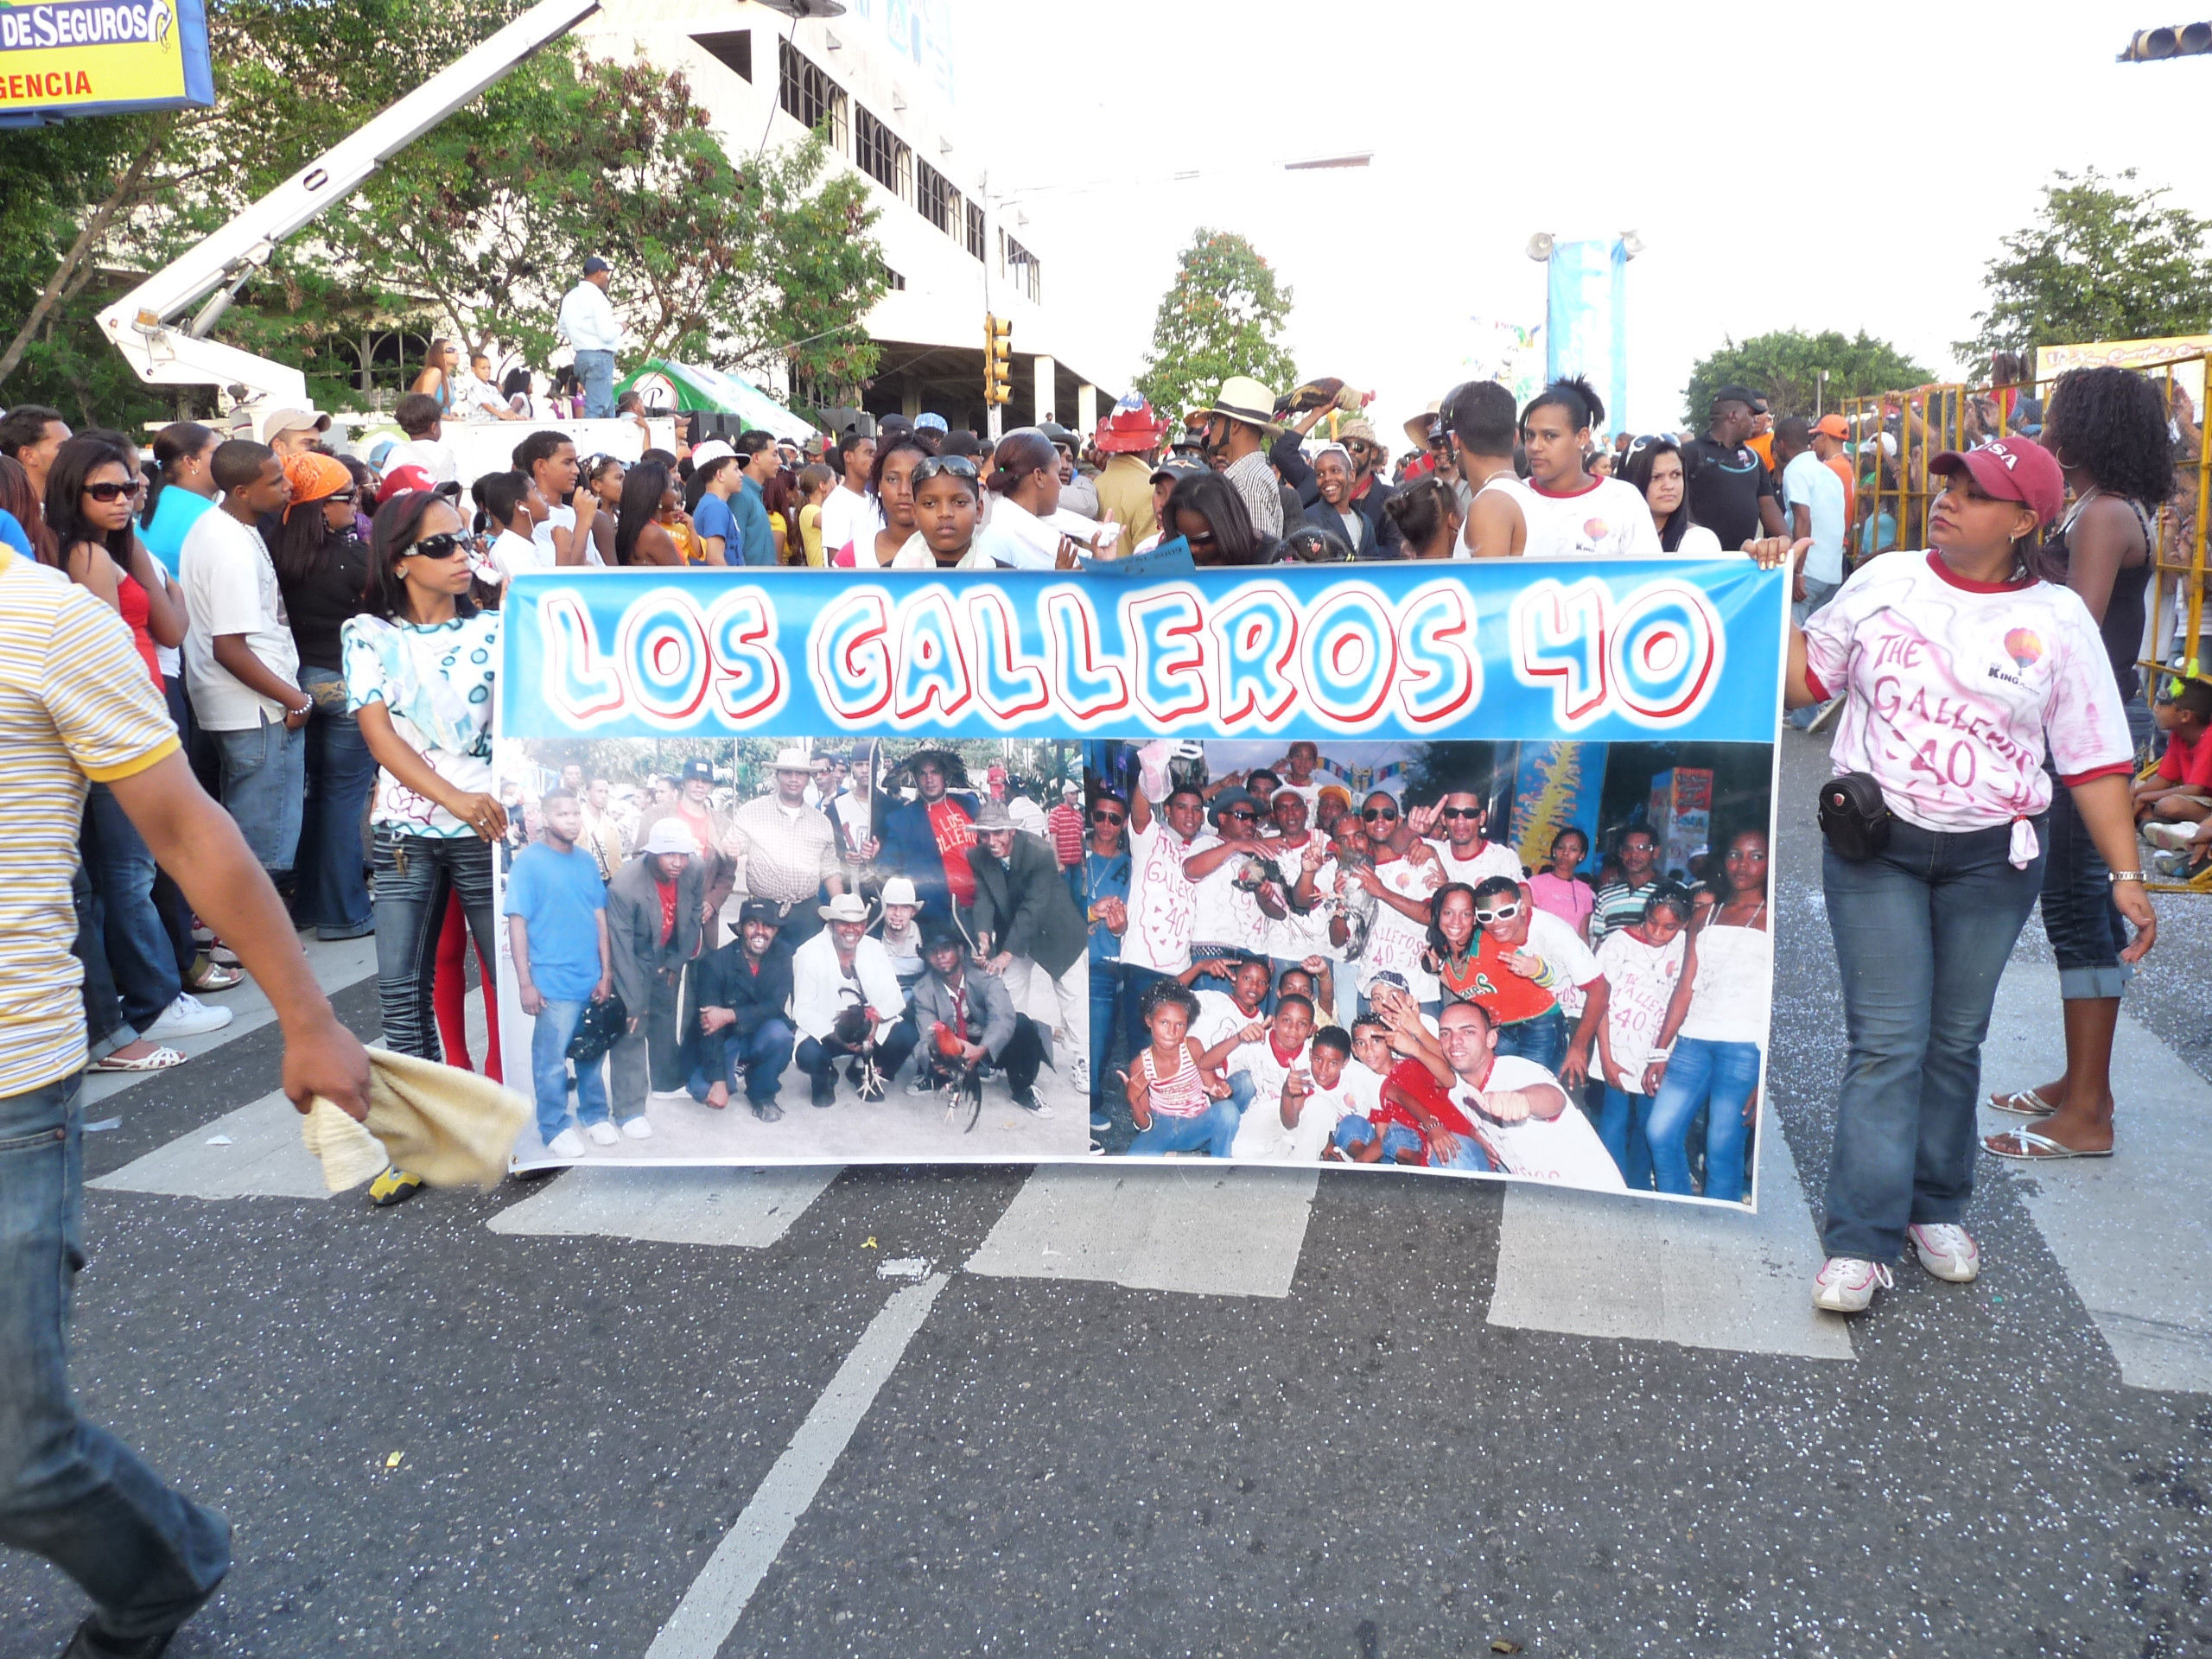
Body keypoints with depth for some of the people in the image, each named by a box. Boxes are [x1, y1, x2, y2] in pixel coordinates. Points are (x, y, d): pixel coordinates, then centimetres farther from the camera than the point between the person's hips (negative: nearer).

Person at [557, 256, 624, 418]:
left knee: (608, 408, 16)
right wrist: (619, 326, 1)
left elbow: (562, 328, 22)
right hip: (600, 356, -9)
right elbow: (607, 334, -18)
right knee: (595, 409, -11)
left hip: (581, 355, 9)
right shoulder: (596, 296, -13)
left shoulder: (570, 296, 14)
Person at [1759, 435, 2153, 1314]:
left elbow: (2094, 761, 2)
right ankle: (1860, 1239, 0)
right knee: (1887, 1041, -5)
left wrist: (2126, 871, -3)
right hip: (1875, 846, -1)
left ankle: (1934, 1206, 29)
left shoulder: (2058, 617, 0)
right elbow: (1804, 681, 6)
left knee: (1955, 1039, 12)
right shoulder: (1885, 580, 2)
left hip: (1991, 860, 1)